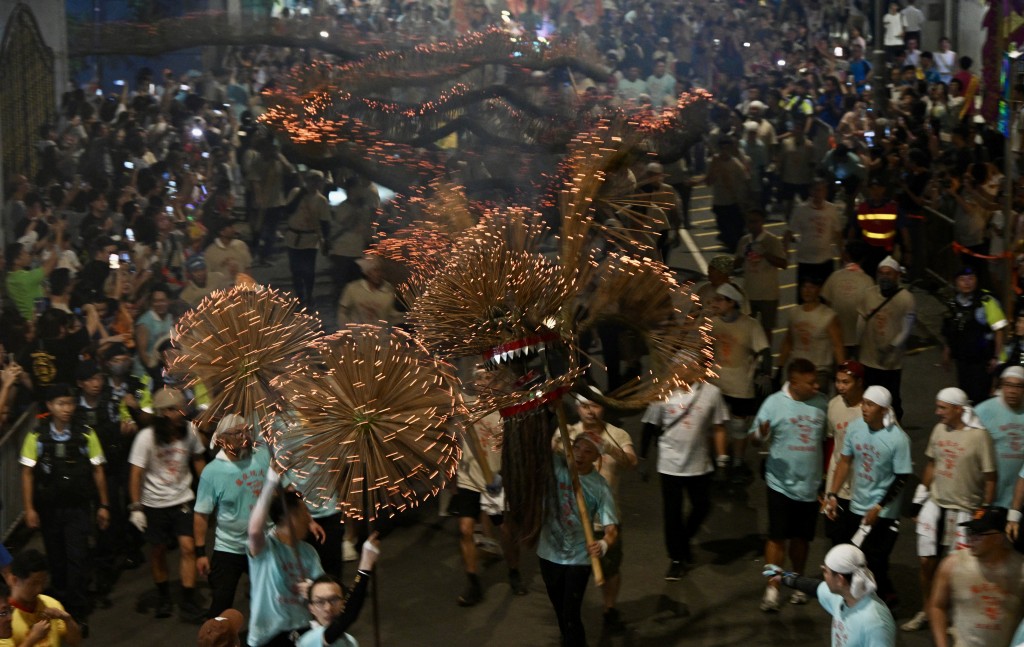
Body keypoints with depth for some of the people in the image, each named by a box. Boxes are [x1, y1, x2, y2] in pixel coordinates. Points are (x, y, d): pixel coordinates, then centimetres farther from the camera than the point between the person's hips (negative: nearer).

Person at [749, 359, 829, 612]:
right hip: (781, 483, -3)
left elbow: (827, 438, 10)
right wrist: (762, 433, -32)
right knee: (777, 537, 0)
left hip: (810, 484, 3)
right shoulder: (774, 403, -10)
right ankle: (772, 589, 9)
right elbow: (756, 435, -10)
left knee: (802, 537, 14)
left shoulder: (821, 404, 0)